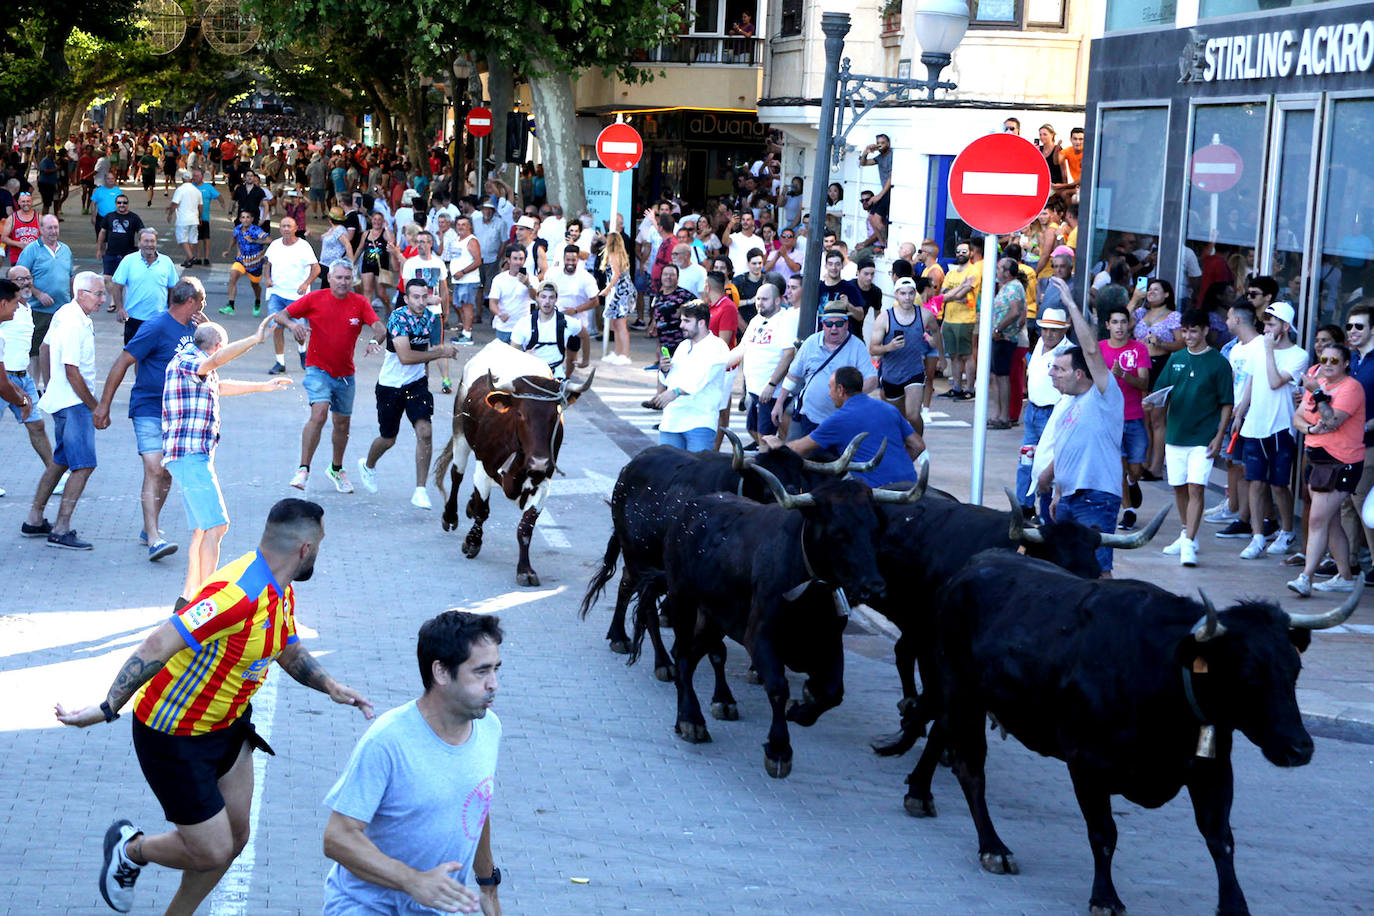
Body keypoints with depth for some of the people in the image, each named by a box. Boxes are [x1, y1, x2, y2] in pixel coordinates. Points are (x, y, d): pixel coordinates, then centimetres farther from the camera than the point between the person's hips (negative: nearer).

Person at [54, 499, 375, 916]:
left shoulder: (281, 593, 1)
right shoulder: (239, 594, -31)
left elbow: (290, 653, 19)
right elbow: (157, 646, -36)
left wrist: (330, 686, 2)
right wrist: (107, 709, -37)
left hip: (227, 724, 9)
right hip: (175, 739, -9)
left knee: (234, 837, 14)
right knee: (212, 852, -3)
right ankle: (130, 848, 25)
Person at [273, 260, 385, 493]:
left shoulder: (360, 303, -2)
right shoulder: (315, 299, -5)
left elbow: (380, 328, -14)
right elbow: (280, 316, -3)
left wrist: (375, 341, -37)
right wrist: (292, 324, -26)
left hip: (345, 374, 3)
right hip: (318, 369, -3)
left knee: (342, 424, 14)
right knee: (319, 414, -23)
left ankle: (337, 469, 36)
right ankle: (303, 470, -19)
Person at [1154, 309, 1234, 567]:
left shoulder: (1218, 363, -3)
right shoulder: (1176, 360, 9)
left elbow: (1226, 403, -2)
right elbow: (1161, 393, 14)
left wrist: (1219, 436, -9)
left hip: (1203, 439, -5)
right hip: (1175, 435, 5)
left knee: (1196, 488, -12)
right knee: (1179, 487, 13)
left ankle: (1188, 544, -14)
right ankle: (1187, 534, 29)